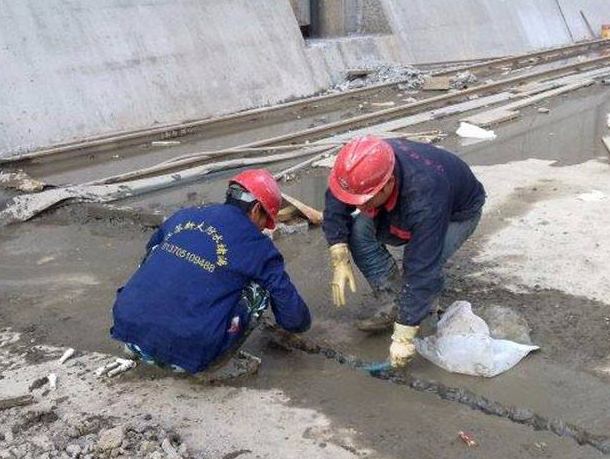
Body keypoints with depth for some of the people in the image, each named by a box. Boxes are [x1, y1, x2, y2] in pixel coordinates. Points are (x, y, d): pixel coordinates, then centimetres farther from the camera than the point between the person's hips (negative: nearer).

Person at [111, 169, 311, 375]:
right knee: (258, 289, 10)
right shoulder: (256, 244, 1)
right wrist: (301, 323, 34)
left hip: (127, 328, 5)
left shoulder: (184, 215, 15)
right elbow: (289, 305, 10)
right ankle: (214, 363, 9)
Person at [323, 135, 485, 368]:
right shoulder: (365, 167, -31)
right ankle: (392, 304, -8)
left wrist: (403, 337, -42)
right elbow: (335, 205, -14)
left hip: (458, 213, -5)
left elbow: (421, 271, -45)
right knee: (359, 231, -21)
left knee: (424, 264, -33)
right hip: (404, 208, 5)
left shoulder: (423, 198, -46)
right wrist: (340, 261, -25)